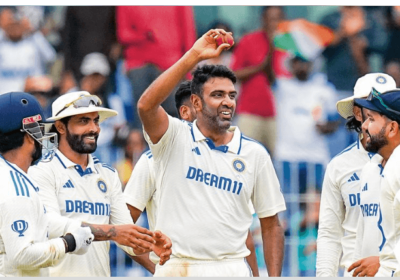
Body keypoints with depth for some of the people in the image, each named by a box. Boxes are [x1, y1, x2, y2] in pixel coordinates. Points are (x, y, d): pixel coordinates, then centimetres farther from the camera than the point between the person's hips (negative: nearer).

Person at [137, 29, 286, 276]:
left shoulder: (255, 154, 9)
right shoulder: (175, 138, 3)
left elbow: (270, 224, 10)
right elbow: (146, 106, -19)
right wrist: (193, 57, -21)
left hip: (230, 269, 2)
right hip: (176, 268, -2)